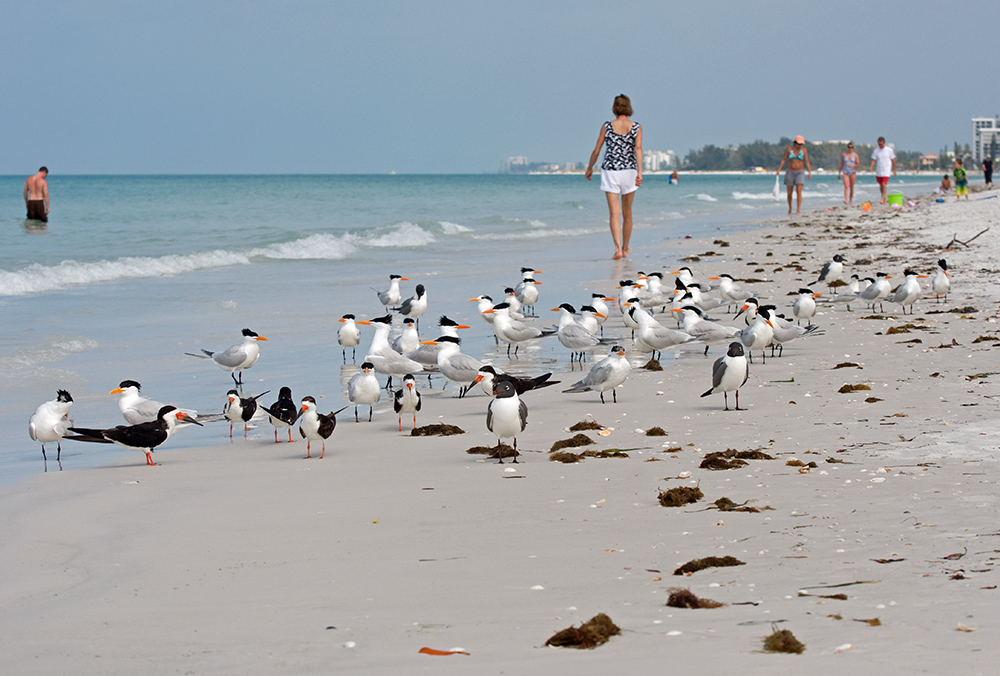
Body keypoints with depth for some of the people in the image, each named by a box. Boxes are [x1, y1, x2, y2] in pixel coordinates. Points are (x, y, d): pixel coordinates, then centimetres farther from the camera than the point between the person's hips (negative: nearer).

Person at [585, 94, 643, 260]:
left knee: (614, 213, -4)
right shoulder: (636, 127, -1)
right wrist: (639, 172, -19)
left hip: (610, 171, -1)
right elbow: (638, 149, -13)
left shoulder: (607, 126, -1)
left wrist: (590, 168, 17)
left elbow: (596, 151, 2)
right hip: (629, 170, 1)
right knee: (627, 213, 16)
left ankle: (618, 249, -19)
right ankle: (625, 248, 27)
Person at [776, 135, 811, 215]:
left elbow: (807, 162, -3)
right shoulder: (789, 149, -4)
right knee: (789, 193, 6)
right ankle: (790, 208, 29)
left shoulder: (804, 150, -4)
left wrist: (810, 172, -10)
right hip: (790, 172, 1)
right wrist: (779, 170, -9)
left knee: (798, 191, -17)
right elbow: (783, 160, -1)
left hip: (800, 172, -1)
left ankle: (798, 210, -18)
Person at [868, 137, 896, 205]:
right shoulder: (875, 151, 4)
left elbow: (893, 160, 5)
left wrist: (894, 170, 8)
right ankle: (884, 198, 24)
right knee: (881, 185, 10)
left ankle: (882, 199, -14)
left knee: (884, 184, -15)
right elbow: (873, 160, 4)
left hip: (886, 171, -4)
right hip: (878, 171, 4)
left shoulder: (889, 150, -2)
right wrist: (870, 167, -14)